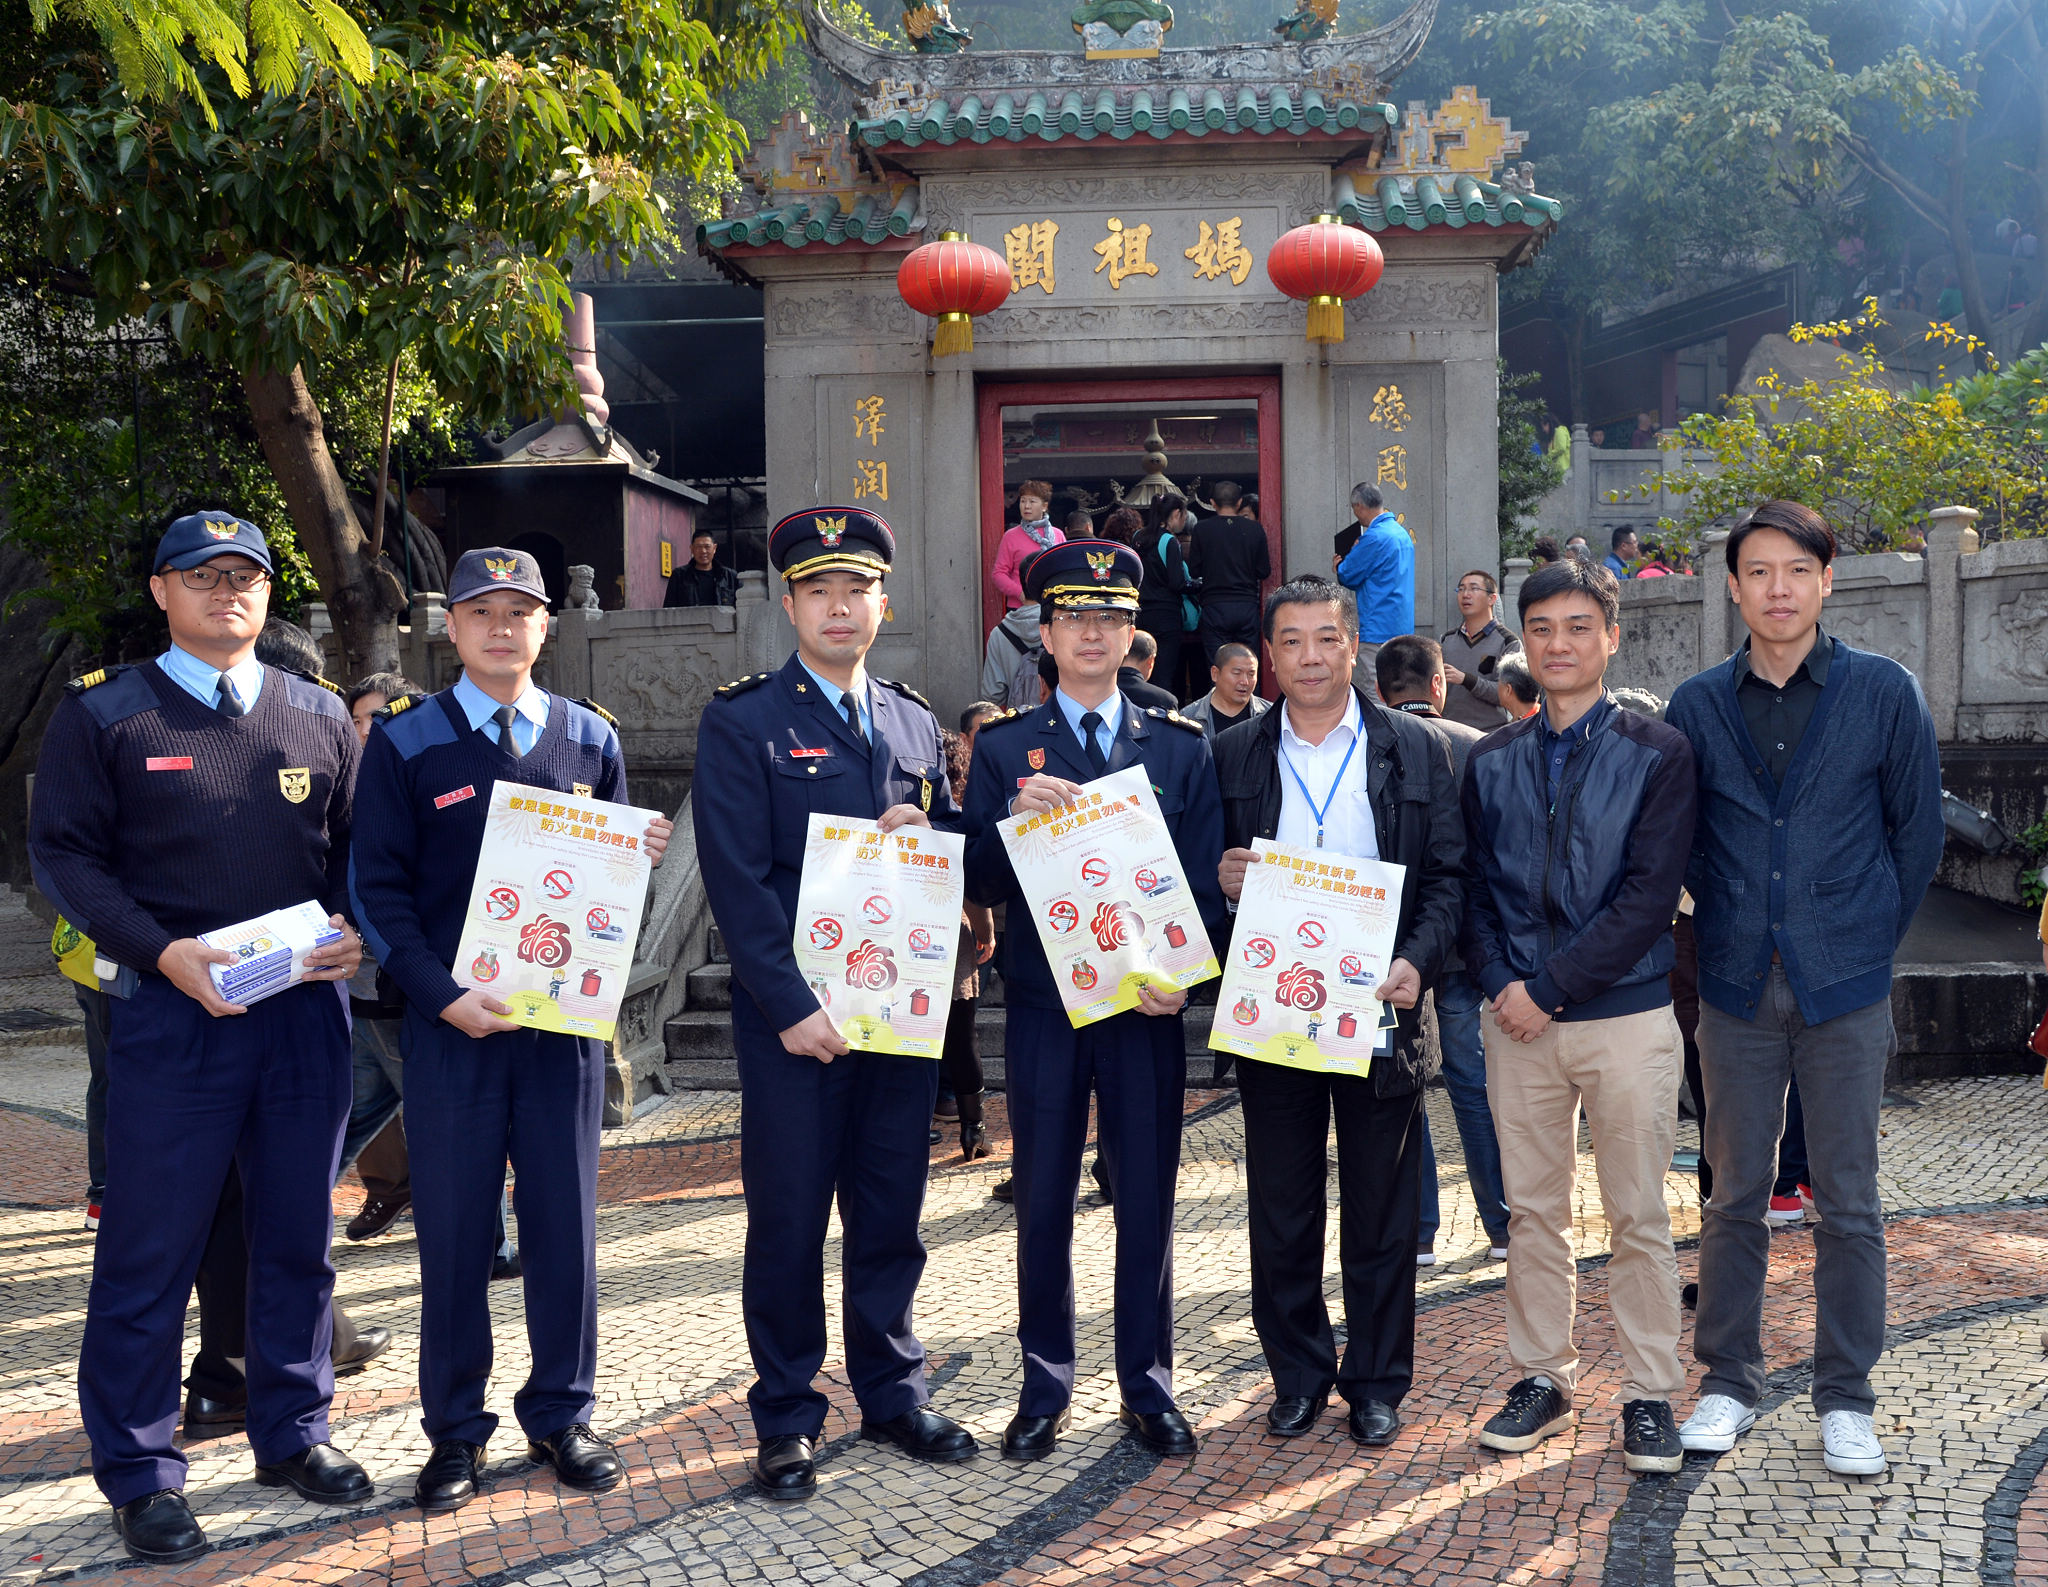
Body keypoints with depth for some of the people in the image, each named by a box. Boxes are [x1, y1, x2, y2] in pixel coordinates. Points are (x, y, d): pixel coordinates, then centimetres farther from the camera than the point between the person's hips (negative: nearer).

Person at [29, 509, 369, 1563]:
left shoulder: (319, 716, 11)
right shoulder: (103, 714, 2)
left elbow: (358, 845, 13)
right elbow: (62, 853, -3)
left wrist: (356, 933, -6)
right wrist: (163, 951, -15)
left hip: (307, 1010, 4)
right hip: (172, 1012, -3)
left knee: (299, 1237, 12)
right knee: (150, 1249, 1)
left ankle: (293, 1434, 28)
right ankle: (140, 1477, 16)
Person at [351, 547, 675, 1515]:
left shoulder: (590, 737, 9)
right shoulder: (405, 743, 2)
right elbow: (378, 890, -2)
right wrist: (446, 996, -13)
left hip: (566, 1018, 2)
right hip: (450, 1025, -2)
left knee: (565, 1223, 7)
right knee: (454, 1230, 4)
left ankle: (560, 1417, 23)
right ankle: (456, 1431, 20)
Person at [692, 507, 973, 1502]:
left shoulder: (914, 724, 13)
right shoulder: (741, 720, -4)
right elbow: (738, 882, -10)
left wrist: (926, 830, -5)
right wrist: (793, 1008, -16)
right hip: (793, 1018, -4)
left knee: (891, 1214, 13)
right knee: (788, 1223, 4)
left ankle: (892, 1395, 27)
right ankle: (787, 1419, 18)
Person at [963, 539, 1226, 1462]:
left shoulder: (1181, 746, 7)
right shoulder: (1003, 748, 5)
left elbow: (1206, 883, 3)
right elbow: (979, 884, -2)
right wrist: (1017, 816, -20)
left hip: (1147, 1007, 0)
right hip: (1042, 1006, 0)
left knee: (1147, 1201, 7)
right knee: (1043, 1203, 8)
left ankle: (1147, 1387, 21)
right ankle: (1046, 1386, 22)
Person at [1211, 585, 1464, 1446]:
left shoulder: (1416, 751, 3)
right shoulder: (1234, 755, 6)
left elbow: (1450, 875, 1)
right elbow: (1210, 874, 10)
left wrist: (1416, 960, -14)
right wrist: (1221, 882, -14)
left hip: (1379, 1008, -1)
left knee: (1381, 1210, 8)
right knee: (1281, 1207, 9)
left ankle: (1376, 1383, 23)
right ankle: (1298, 1377, 24)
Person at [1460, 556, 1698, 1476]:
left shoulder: (1658, 754, -3)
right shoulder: (1490, 761, 9)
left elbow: (1649, 897, -10)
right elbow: (1472, 889, 9)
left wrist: (1551, 987, -14)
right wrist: (1498, 983, -8)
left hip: (1626, 1015, -3)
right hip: (1517, 1019, 3)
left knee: (1638, 1216, 4)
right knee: (1531, 1210, 10)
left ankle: (1650, 1396, 17)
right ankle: (1541, 1380, 23)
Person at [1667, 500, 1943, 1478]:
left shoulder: (1883, 692, -1)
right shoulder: (1697, 705, 3)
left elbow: (1918, 830, 6)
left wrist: (1869, 937, 7)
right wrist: (1724, 933, 7)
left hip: (1845, 990, -1)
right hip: (1736, 986, 1)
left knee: (1848, 1202, 6)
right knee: (1735, 1195, 9)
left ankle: (1846, 1399, 19)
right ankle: (1729, 1381, 22)